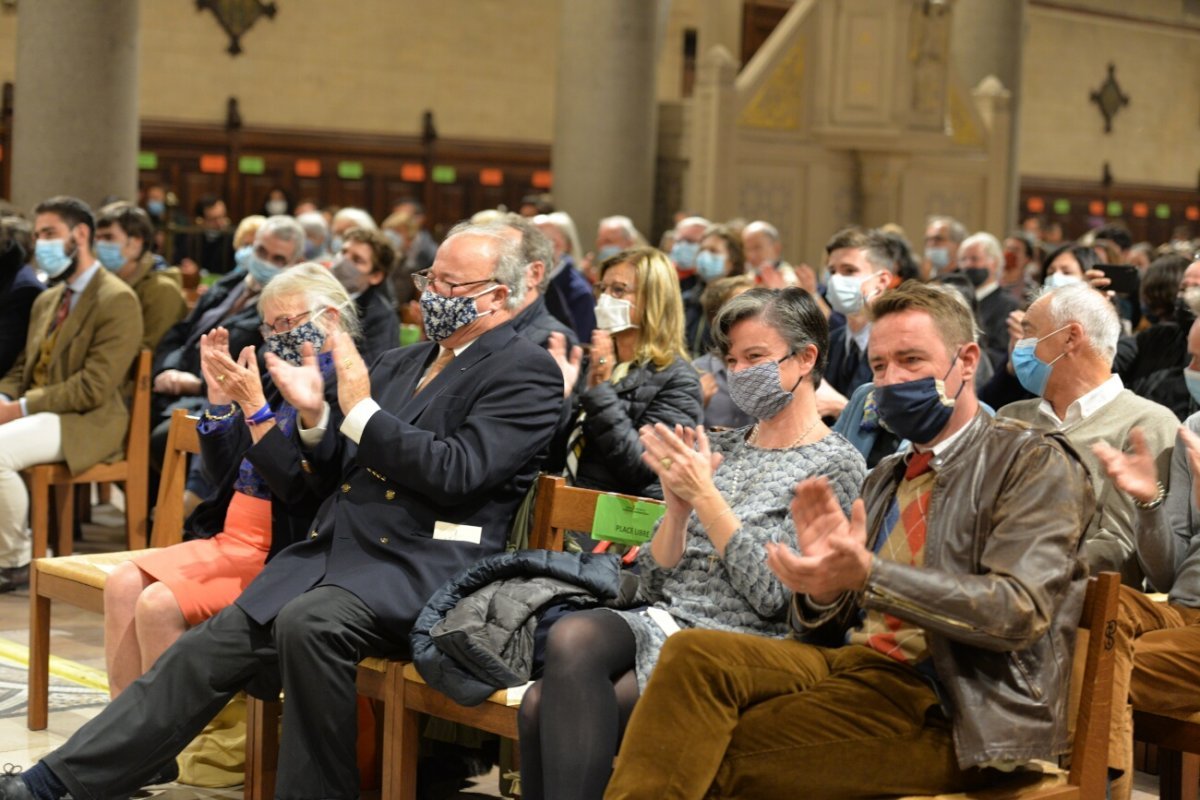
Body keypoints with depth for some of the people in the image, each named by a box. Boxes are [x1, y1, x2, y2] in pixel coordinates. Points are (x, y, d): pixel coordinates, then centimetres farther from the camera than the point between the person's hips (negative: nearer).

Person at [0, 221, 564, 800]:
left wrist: (360, 409, -13)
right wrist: (314, 415, 3)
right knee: (209, 648, -5)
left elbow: (458, 473, -16)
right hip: (333, 552, 7)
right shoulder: (399, 364, 21)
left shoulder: (526, 373, -3)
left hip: (420, 568, -7)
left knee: (308, 622, -34)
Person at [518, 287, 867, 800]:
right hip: (662, 622, 6)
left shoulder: (836, 466, 1)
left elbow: (773, 595, -10)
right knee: (571, 637, -30)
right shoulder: (719, 449, 18)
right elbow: (651, 584, 14)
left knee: (552, 707, -27)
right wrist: (678, 508, -4)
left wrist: (705, 495, -12)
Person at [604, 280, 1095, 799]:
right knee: (696, 654, -21)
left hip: (948, 709, -6)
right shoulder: (885, 478, 21)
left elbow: (1020, 611, -15)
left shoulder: (1035, 464, 1)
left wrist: (868, 575, -24)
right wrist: (824, 578, -7)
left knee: (715, 752, -24)